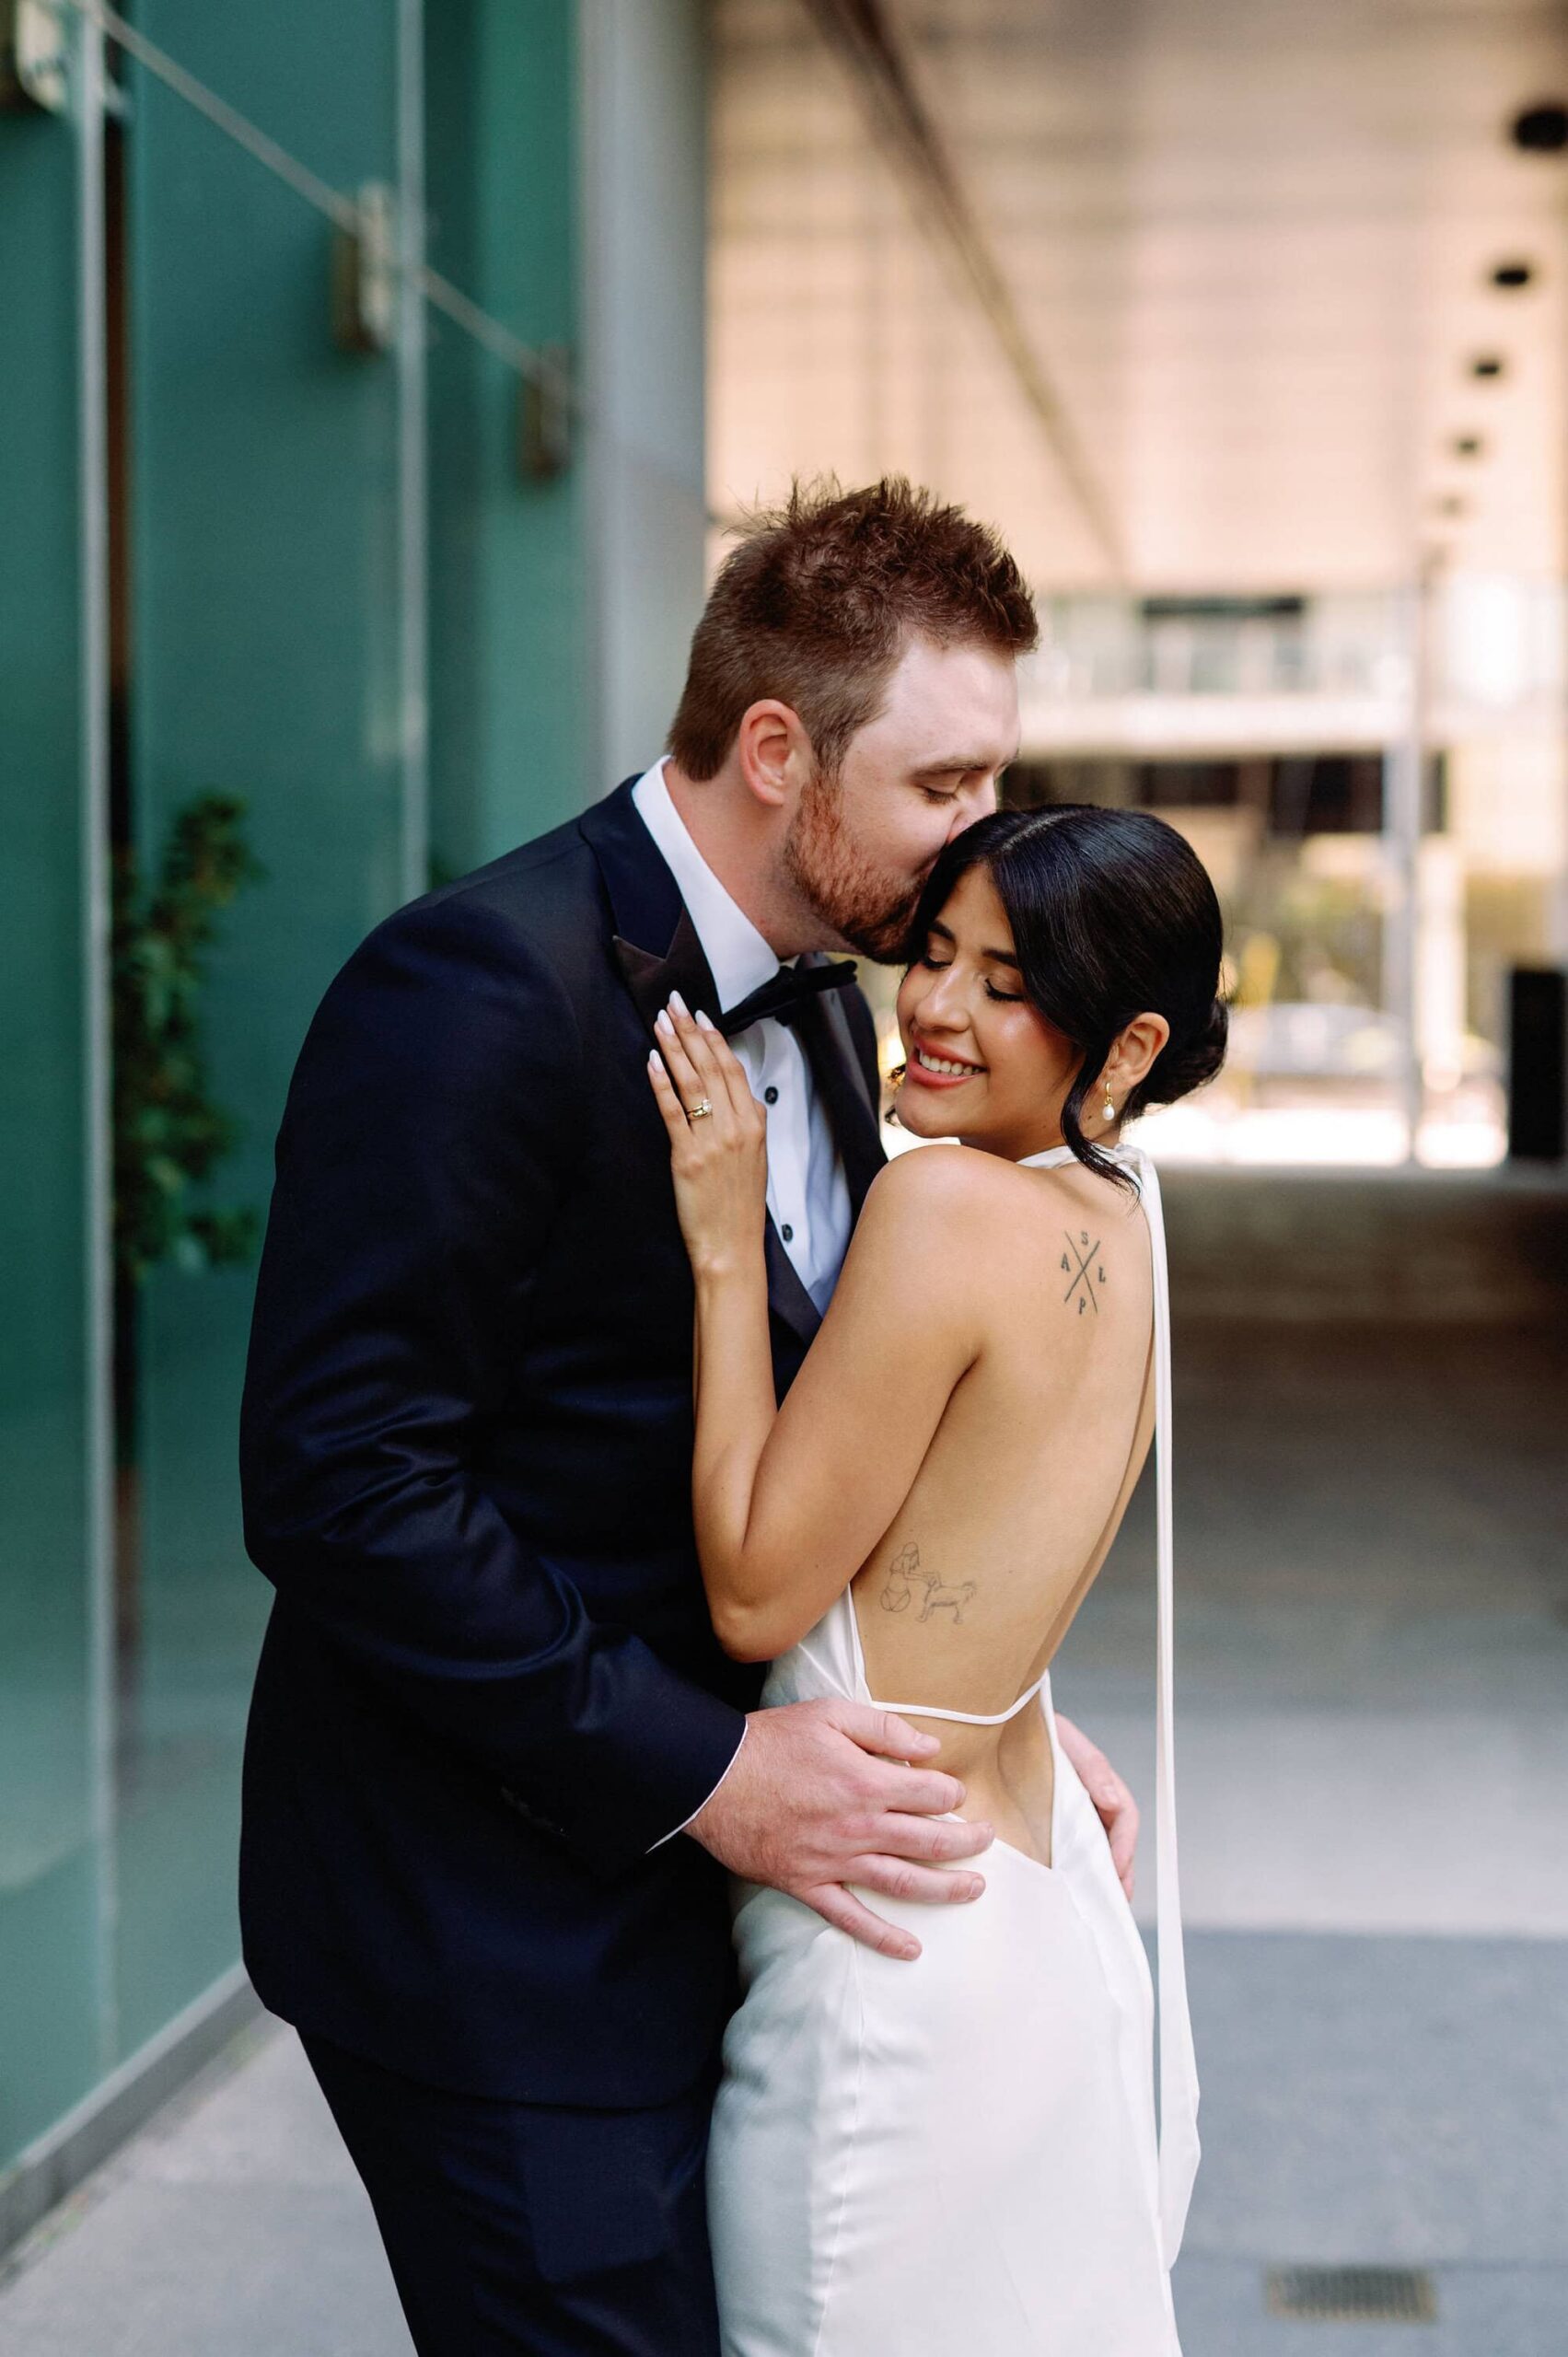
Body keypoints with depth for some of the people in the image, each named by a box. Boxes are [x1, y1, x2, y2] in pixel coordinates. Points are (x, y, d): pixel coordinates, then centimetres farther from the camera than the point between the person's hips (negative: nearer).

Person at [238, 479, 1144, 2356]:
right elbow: (339, 1480, -24)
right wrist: (697, 1772, -21)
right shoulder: (483, 988, -20)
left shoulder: (822, 1012, 9)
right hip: (492, 1919, -8)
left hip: (697, 1893, 9)